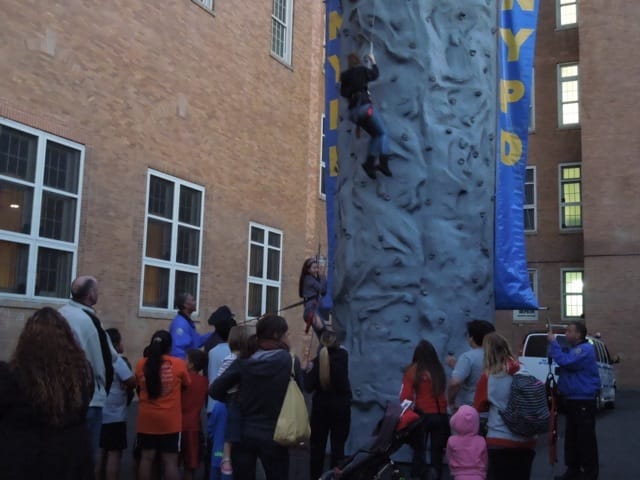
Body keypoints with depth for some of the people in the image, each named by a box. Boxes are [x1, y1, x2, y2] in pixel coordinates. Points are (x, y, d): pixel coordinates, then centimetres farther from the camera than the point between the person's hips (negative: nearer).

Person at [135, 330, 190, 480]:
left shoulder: (141, 364, -1)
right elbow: (186, 384, 10)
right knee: (170, 460, 1)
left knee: (146, 458, 9)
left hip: (147, 419, 2)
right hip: (170, 420, -2)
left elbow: (139, 388, 12)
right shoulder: (179, 364, -7)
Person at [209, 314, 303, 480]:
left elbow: (214, 390, -5)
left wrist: (237, 401, 10)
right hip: (274, 436, -2)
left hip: (244, 434, 2)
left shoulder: (243, 362, -4)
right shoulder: (290, 361, -10)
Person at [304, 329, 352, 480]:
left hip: (321, 406, 0)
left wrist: (308, 371, 2)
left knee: (317, 444, 12)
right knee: (338, 445, 5)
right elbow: (336, 348, 14)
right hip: (341, 405, 0)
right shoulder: (343, 356, -8)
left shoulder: (316, 361, -11)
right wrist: (320, 327, 21)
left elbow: (308, 387, -14)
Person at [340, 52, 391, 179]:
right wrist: (372, 61, 26)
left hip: (353, 110, 6)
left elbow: (343, 93, 19)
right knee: (382, 132, 0)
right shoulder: (362, 70, 4)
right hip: (364, 106, -6)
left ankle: (370, 162, 2)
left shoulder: (345, 75, 16)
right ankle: (383, 161, -19)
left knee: (375, 134, 16)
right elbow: (375, 74, 15)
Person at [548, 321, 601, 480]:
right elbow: (565, 367, 16)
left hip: (583, 401, -9)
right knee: (571, 437, 13)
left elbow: (565, 362, -27)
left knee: (585, 437, -4)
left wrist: (553, 343, -20)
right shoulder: (573, 349, 15)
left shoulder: (586, 349, -15)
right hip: (571, 400, 9)